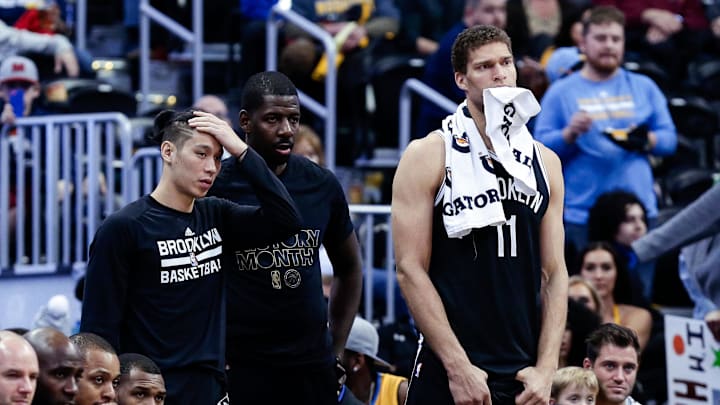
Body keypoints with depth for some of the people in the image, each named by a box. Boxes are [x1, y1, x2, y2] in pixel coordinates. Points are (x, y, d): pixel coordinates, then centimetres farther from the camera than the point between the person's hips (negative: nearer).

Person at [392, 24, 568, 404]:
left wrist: (545, 369, -2)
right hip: (448, 372, -4)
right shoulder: (428, 155, -3)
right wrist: (458, 367, -14)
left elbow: (554, 273, 9)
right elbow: (411, 270, -8)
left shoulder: (545, 162, 10)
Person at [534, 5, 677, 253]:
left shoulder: (644, 87, 14)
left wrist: (646, 140, -10)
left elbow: (669, 139, 11)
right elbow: (542, 147, 0)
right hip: (582, 213, -2)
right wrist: (570, 134, -19)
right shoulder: (561, 92, 7)